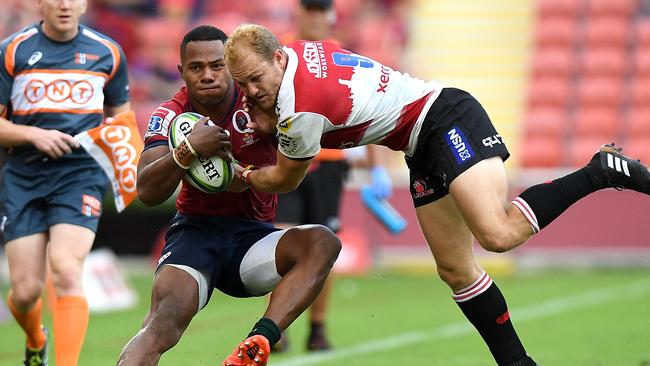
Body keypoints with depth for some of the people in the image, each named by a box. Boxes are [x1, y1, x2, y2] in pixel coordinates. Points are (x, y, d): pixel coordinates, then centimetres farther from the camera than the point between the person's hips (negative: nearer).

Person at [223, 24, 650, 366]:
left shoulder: (300, 108, -22)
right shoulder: (299, 50, 2)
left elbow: (286, 180, -3)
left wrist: (244, 178, 17)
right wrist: (269, 120, 7)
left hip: (447, 119, -10)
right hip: (426, 149, 10)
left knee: (497, 234, -30)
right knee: (456, 270, 5)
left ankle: (599, 171, -16)